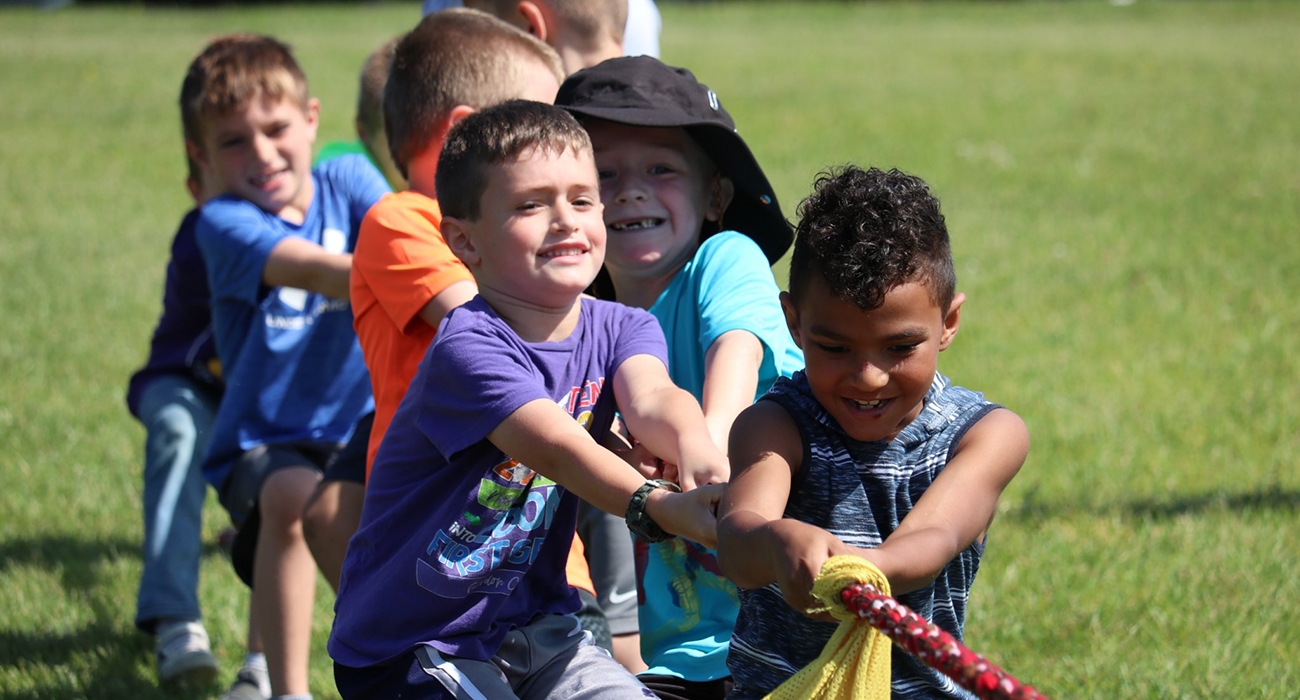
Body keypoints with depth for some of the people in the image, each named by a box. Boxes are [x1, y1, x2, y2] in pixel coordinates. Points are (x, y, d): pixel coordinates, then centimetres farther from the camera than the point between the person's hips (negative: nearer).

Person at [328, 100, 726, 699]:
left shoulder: (618, 328, -1)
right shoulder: (467, 350, -22)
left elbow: (649, 397, -23)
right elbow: (554, 445, -36)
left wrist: (696, 447, -47)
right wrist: (660, 507, -53)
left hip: (531, 622, 6)